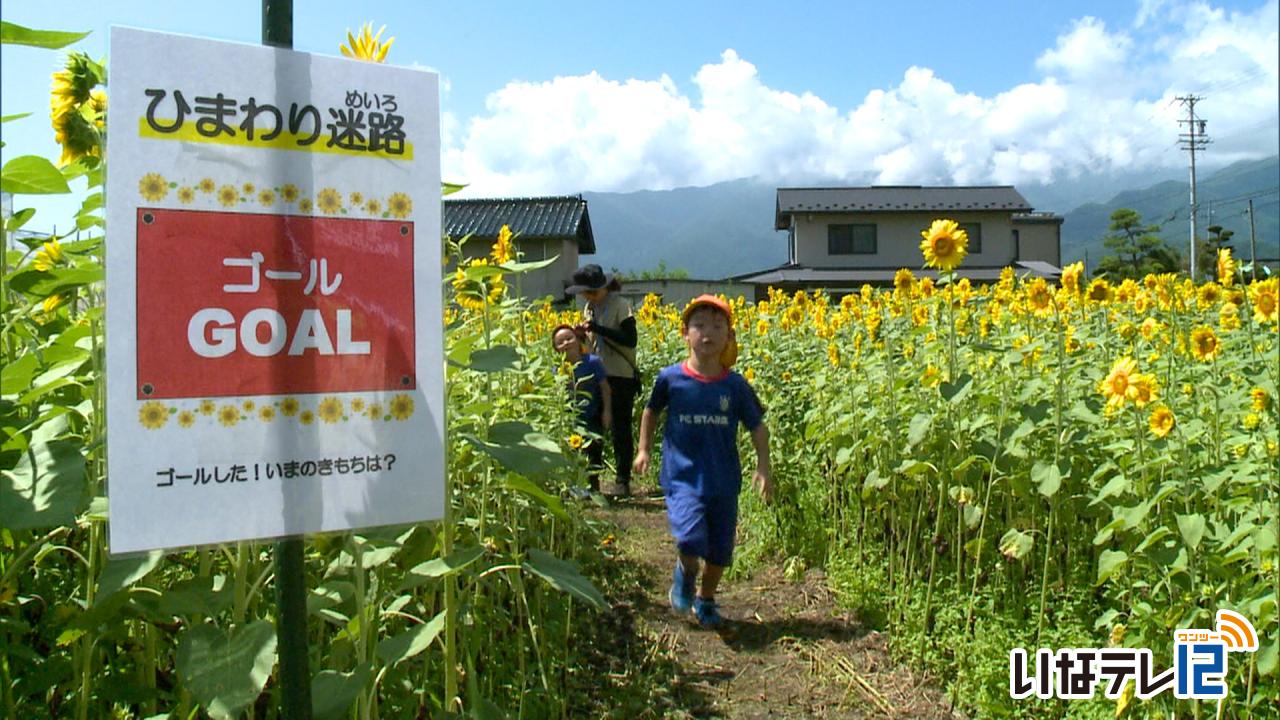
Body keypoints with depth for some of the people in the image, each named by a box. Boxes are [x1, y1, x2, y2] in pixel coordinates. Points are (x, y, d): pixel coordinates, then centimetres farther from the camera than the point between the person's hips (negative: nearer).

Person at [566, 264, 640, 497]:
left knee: (620, 430, -1)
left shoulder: (620, 305, -9)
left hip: (620, 377, -7)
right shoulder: (589, 308, 13)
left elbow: (630, 340, -18)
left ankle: (623, 481, 8)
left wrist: (598, 328, -23)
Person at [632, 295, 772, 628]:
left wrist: (763, 468, -5)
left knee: (720, 550, 11)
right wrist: (644, 449, 7)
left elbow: (757, 427, 4)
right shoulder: (670, 378, -7)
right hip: (683, 478, -2)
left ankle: (706, 600, 40)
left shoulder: (736, 385, -4)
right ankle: (685, 572, 14)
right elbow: (651, 411, 12)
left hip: (724, 481, 3)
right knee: (691, 539, -23)